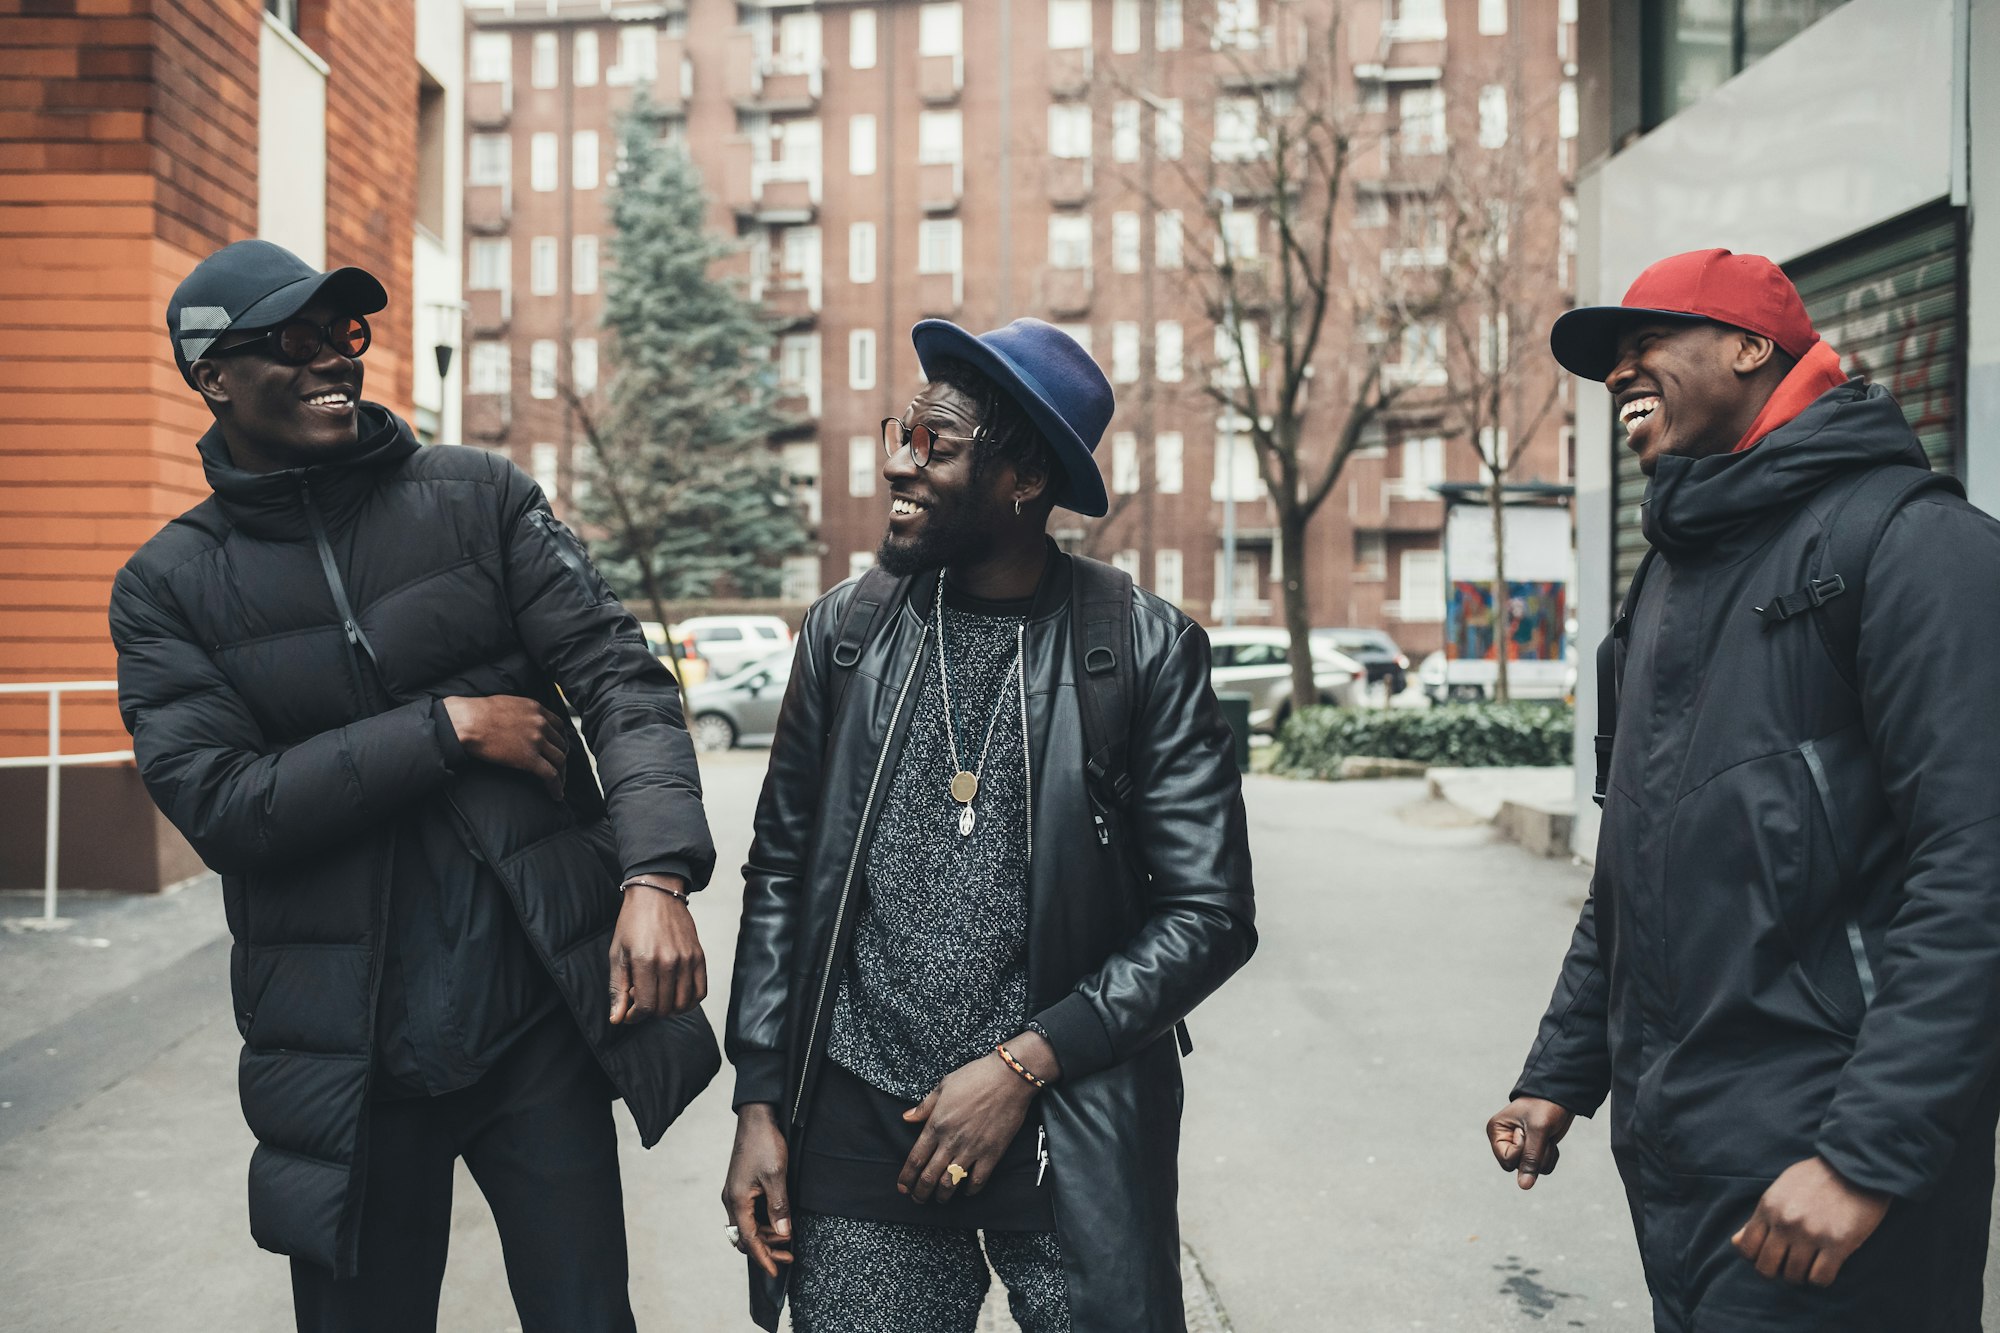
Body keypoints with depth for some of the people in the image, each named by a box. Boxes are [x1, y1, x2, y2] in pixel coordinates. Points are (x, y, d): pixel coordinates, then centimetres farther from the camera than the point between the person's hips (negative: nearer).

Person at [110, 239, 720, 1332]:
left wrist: (657, 875, -21)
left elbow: (619, 676, -6)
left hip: (541, 1010, 0)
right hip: (349, 1061, 0)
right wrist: (450, 726, -15)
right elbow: (220, 806, -10)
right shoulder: (167, 588, 2)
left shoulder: (479, 497, 2)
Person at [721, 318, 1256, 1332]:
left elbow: (1211, 914, -5)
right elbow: (781, 876, 8)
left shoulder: (1145, 650, -6)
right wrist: (759, 1105, 4)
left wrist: (1027, 1060, -12)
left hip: (1075, 1143, -2)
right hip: (860, 1127, 2)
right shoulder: (845, 629, 3)